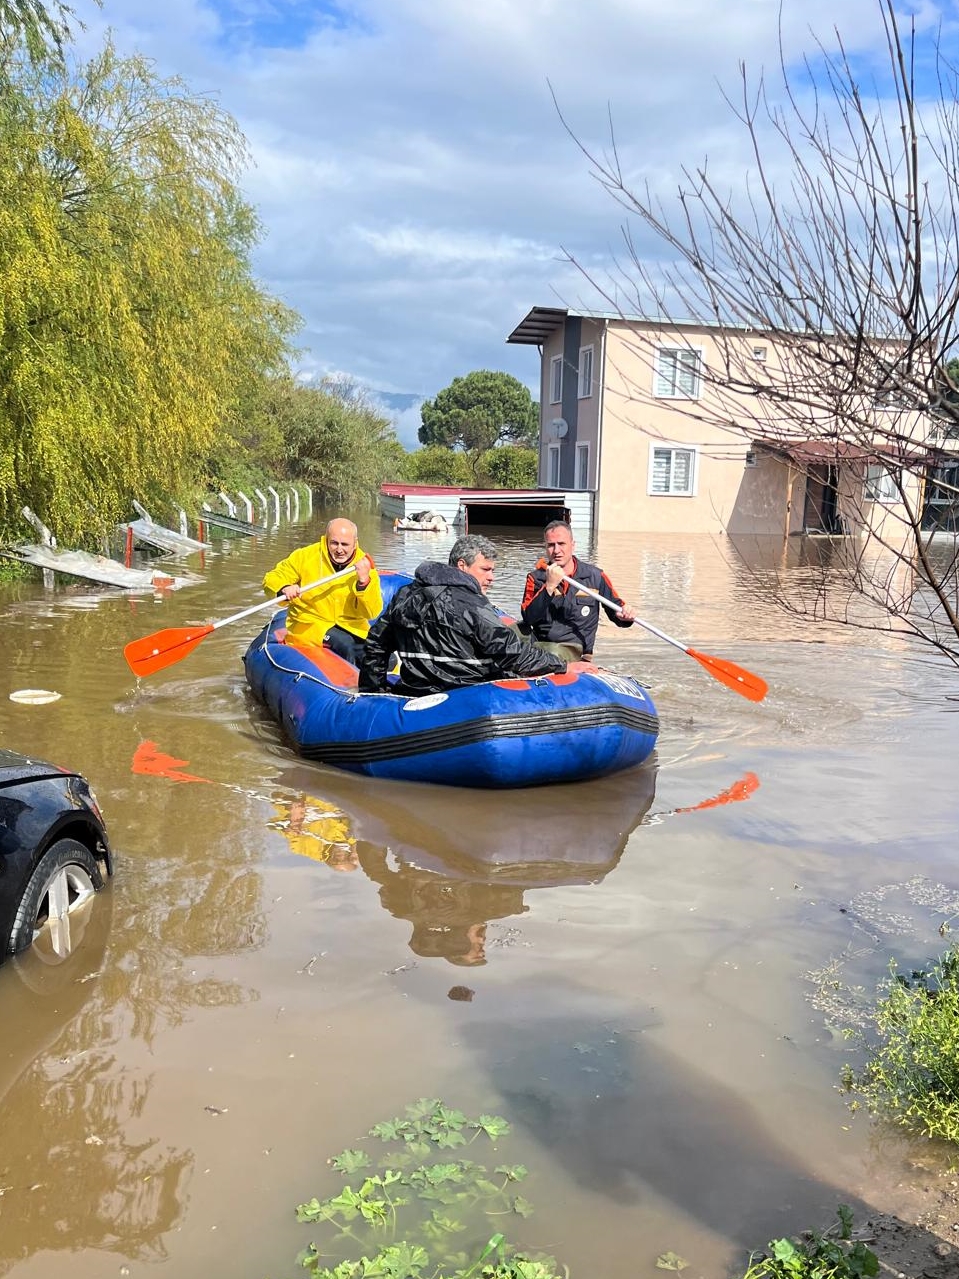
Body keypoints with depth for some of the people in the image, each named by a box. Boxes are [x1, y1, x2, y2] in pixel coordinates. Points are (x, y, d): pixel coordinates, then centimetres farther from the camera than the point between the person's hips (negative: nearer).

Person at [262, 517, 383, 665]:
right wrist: (284, 589, -24)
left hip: (351, 627, 3)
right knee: (344, 644, -31)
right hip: (309, 624, -2)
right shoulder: (306, 556, -6)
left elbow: (373, 613, -8)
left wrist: (364, 582, -24)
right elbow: (271, 578, -1)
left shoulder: (364, 565, -1)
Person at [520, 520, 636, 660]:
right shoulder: (535, 578, 7)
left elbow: (616, 610, 14)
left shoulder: (595, 576, 6)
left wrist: (625, 616, -10)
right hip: (539, 647, 3)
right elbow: (528, 618, -8)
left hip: (576, 651, -3)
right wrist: (549, 586, -17)